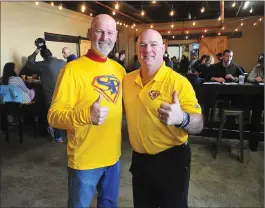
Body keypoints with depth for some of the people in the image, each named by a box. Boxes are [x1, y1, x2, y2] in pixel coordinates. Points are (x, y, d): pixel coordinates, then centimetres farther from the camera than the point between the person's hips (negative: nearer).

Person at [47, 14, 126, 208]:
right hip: (85, 160, -5)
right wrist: (86, 115, -35)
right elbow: (54, 115, -19)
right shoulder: (73, 68, -16)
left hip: (114, 155, 6)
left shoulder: (119, 68, 4)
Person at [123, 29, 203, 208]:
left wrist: (181, 118, -42)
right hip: (139, 158, 5)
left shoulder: (178, 82, -18)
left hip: (171, 159, -5)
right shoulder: (127, 80, 1)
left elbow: (198, 125, -21)